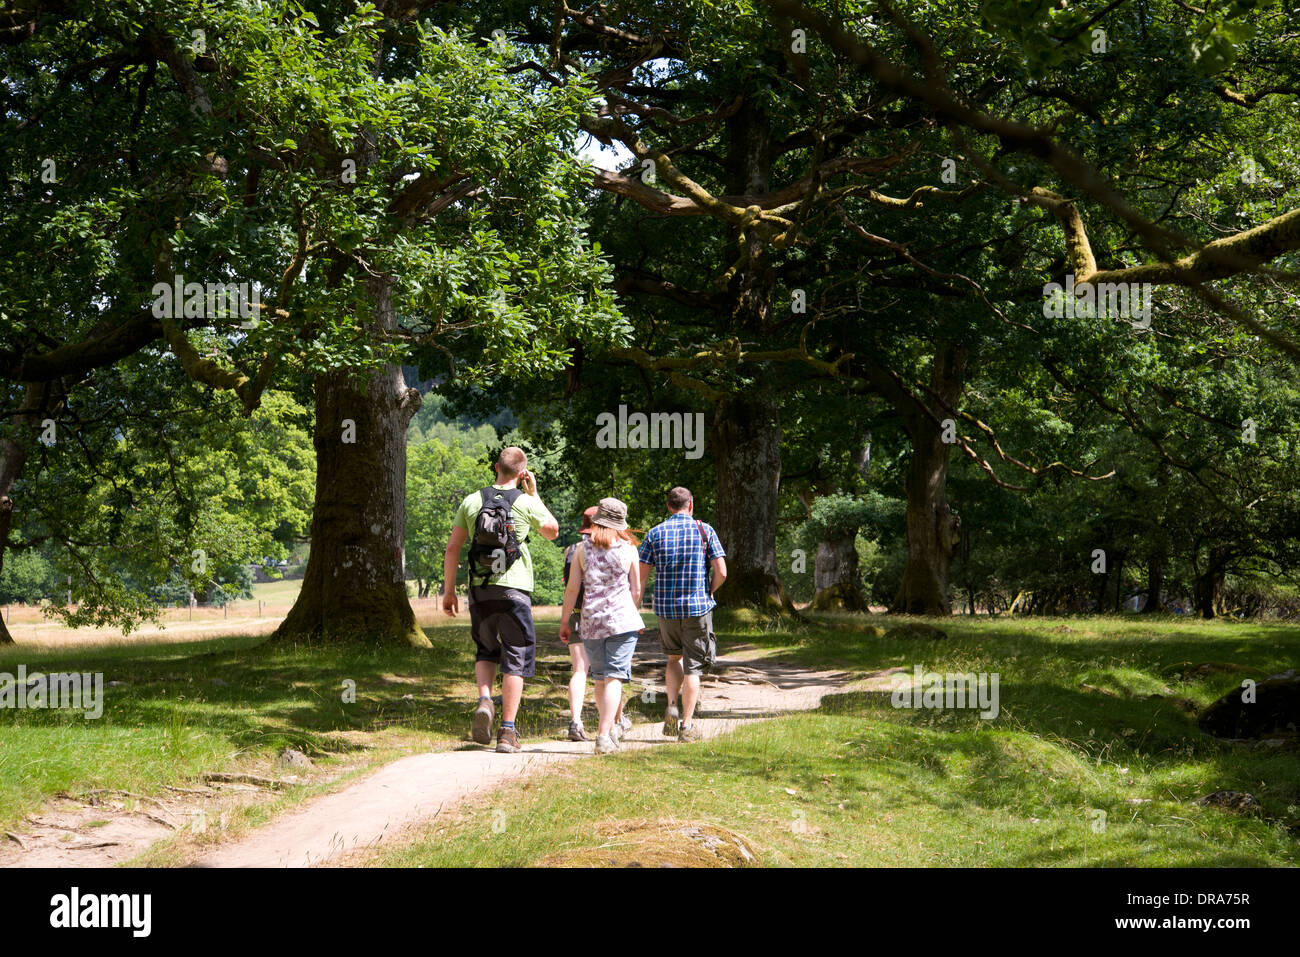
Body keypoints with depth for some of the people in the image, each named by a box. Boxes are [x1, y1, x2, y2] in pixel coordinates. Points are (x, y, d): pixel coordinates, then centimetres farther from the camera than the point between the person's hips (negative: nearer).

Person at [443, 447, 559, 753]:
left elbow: (453, 548, 5)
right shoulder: (526, 503, -4)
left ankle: (484, 700, -4)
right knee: (516, 660, 4)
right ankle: (507, 731, 0)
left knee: (486, 651, 22)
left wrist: (449, 590, 13)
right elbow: (552, 531, 15)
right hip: (514, 590, -3)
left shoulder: (472, 501, 3)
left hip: (479, 591, 3)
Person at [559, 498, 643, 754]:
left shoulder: (582, 548, 2)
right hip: (623, 618, -2)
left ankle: (608, 730, 27)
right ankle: (604, 736, -15)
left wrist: (564, 621, 9)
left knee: (600, 678, 15)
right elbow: (636, 589, 6)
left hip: (591, 621, 2)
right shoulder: (628, 549, 0)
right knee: (614, 677, -5)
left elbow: (572, 588, 0)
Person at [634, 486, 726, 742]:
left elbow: (640, 577, -1)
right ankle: (687, 725, 0)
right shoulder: (704, 530, -2)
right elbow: (721, 572, -7)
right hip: (697, 606, -2)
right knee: (693, 667, 4)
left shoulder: (655, 534, 2)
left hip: (666, 608, 2)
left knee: (675, 657, 24)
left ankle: (672, 706, 5)